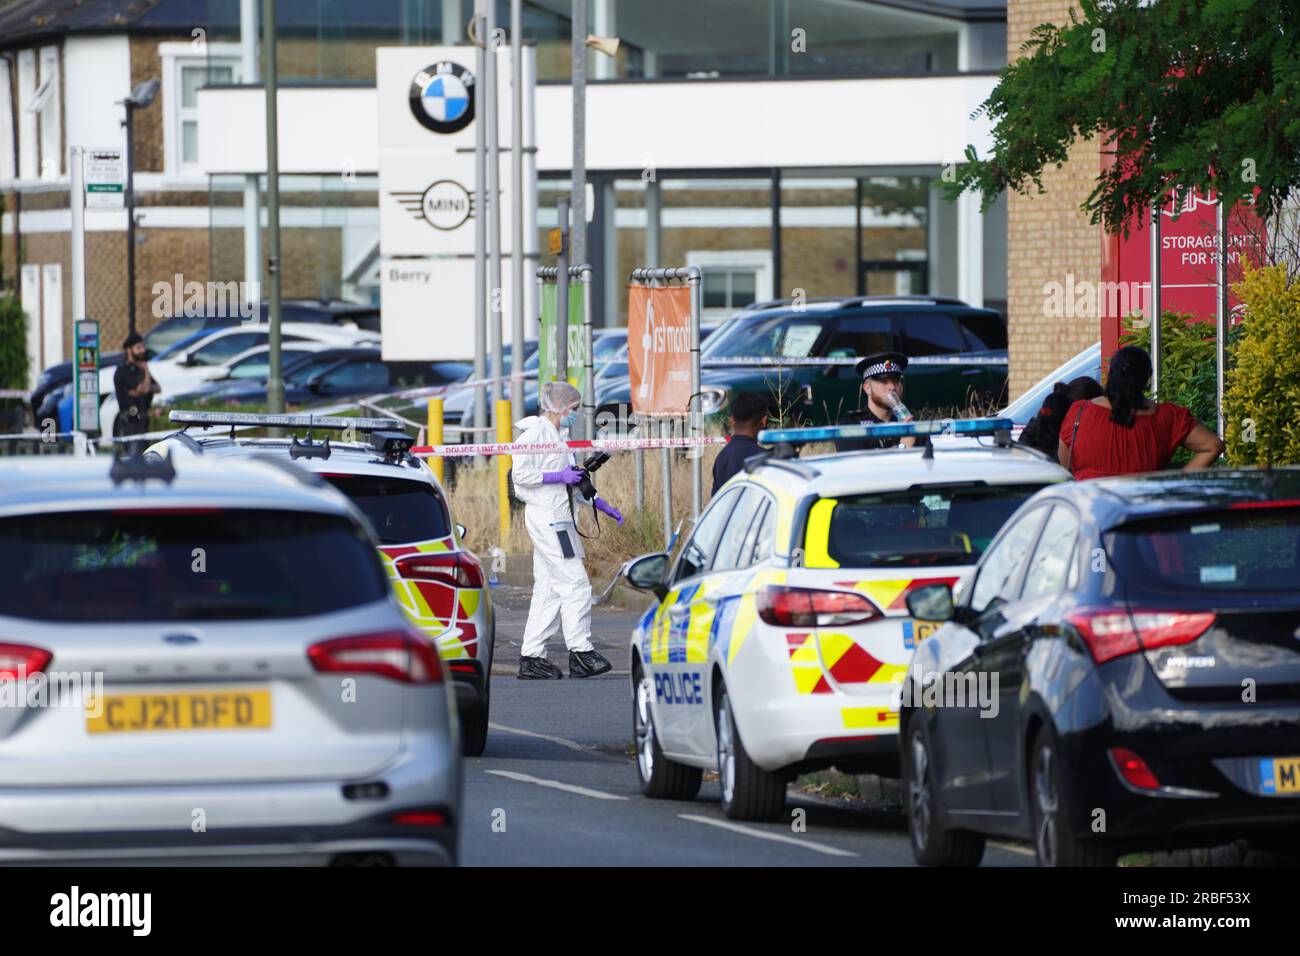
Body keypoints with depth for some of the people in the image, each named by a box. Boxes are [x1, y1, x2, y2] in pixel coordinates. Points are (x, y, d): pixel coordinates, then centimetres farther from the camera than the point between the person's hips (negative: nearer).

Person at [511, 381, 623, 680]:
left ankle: (532, 657, 7)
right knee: (575, 583, -10)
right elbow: (521, 474, -17)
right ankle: (580, 651, -8)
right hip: (546, 517, -10)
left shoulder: (558, 435, 20)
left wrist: (601, 505, 22)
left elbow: (571, 484, 27)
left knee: (549, 588, 7)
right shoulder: (537, 432, -9)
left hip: (557, 518, 10)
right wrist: (559, 477, -17)